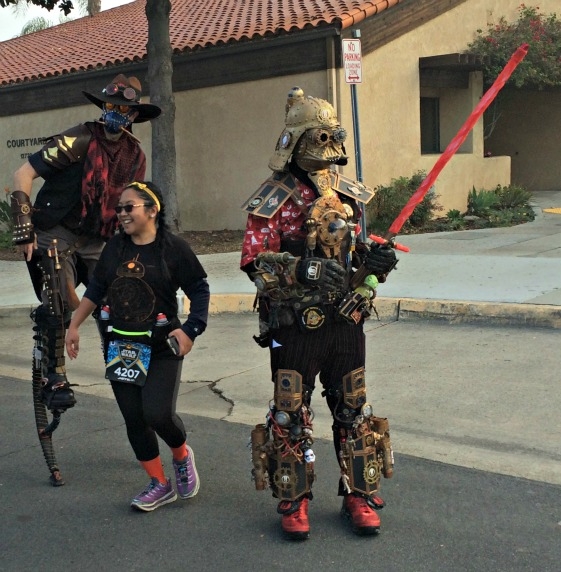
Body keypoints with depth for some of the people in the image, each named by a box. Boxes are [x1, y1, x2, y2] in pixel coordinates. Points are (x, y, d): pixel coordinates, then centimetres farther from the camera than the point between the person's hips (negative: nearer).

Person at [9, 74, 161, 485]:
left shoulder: (134, 154, 5)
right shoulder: (78, 140, -12)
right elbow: (24, 175, -13)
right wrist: (24, 228, -17)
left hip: (95, 240, 5)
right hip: (55, 233, -4)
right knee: (60, 305, -19)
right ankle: (55, 378, -4)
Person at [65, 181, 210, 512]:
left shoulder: (174, 248, -9)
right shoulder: (115, 248, 5)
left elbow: (199, 290, -6)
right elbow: (96, 289, 13)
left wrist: (190, 329, -17)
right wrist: (75, 326, 12)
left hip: (161, 347, -5)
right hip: (120, 346, 5)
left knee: (158, 413, -16)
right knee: (134, 419, 5)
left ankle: (182, 455, 18)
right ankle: (160, 485, 20)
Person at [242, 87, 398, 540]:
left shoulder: (347, 193, 10)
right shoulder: (275, 198, -7)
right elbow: (255, 260, -14)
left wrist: (373, 260, -2)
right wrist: (304, 269, -27)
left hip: (345, 320, 5)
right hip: (295, 326, -4)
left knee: (353, 410, 11)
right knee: (291, 416, 5)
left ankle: (360, 496, 24)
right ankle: (294, 502, 20)